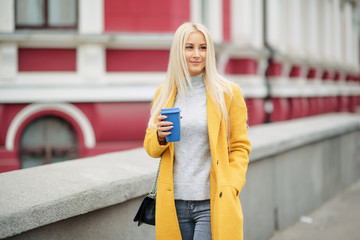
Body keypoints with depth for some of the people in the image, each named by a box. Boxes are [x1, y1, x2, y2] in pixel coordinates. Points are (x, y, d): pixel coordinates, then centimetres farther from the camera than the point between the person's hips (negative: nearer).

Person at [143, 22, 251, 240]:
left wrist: (230, 189, -9)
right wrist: (160, 137, -9)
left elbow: (240, 148, 3)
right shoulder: (165, 93, 8)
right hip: (174, 203, 3)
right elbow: (151, 147, 14)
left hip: (212, 204, -3)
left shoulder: (228, 92, 0)